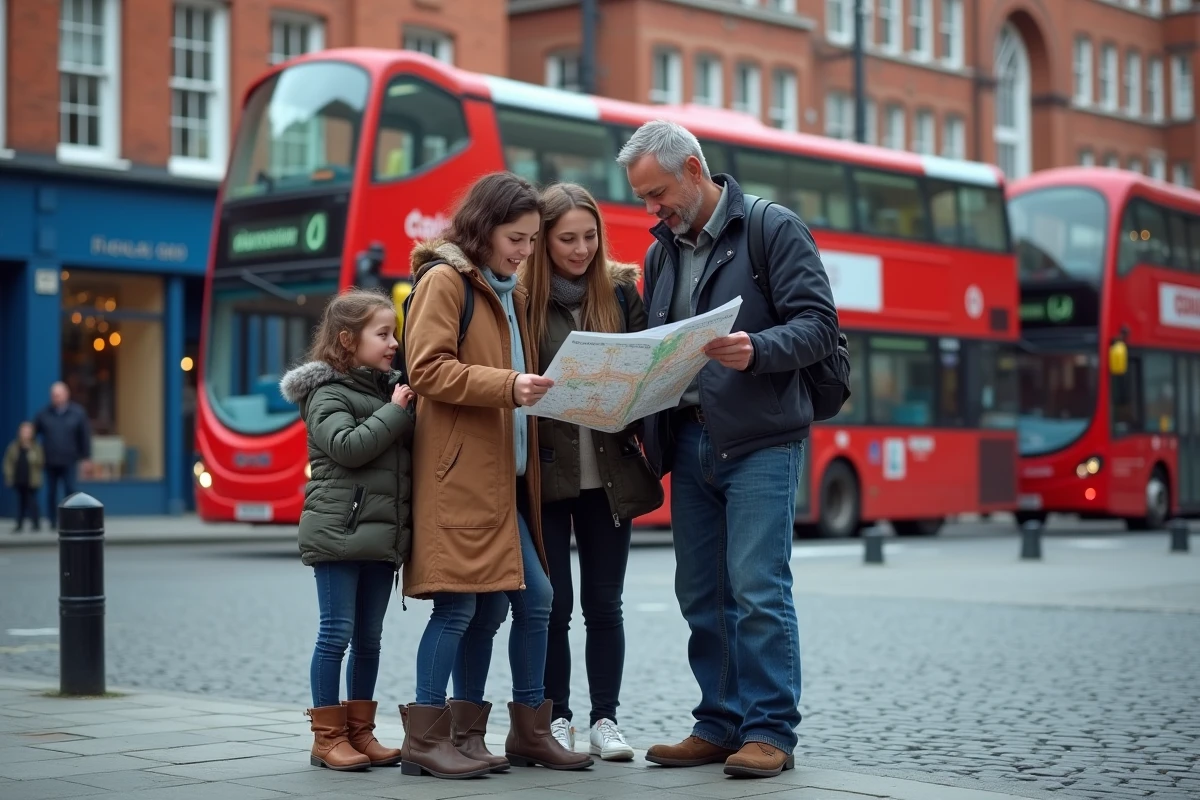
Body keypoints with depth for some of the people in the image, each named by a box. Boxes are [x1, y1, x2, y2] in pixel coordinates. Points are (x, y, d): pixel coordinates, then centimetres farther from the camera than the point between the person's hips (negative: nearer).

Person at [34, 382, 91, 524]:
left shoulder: (78, 413, 1)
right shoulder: (44, 414, 3)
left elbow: (85, 436, 3)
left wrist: (85, 457, 1)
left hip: (69, 462, -1)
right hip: (50, 462, 1)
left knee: (70, 491, -3)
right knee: (51, 492, 5)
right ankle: (52, 521, 13)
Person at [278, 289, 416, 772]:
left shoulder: (387, 388, 16)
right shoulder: (329, 393, -6)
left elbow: (409, 448, 19)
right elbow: (348, 446, -21)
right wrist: (396, 411, -15)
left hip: (381, 533, 7)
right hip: (338, 531, -7)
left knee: (369, 638, 10)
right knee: (337, 634, -4)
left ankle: (360, 732, 18)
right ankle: (327, 736, 3)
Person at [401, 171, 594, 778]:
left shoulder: (510, 294, 22)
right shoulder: (444, 281, -5)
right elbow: (426, 369, -15)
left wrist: (539, 390, 9)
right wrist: (507, 386, -23)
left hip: (503, 473, 9)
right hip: (458, 470, -9)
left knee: (534, 598, 5)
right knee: (460, 601, -9)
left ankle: (530, 731, 13)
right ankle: (425, 739, -2)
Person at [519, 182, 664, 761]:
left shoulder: (620, 289, 5)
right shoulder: (522, 297, -5)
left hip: (609, 472, 2)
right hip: (545, 473, -2)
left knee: (604, 604, 8)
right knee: (551, 605, 3)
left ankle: (605, 720, 16)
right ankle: (556, 718, 15)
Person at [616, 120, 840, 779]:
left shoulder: (774, 229, -2)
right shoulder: (661, 254, 16)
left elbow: (819, 325, -8)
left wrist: (756, 351, -26)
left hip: (759, 441, -6)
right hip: (688, 443, 6)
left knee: (757, 588, -10)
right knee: (701, 594, 8)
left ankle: (771, 731, -3)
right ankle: (720, 725, 16)